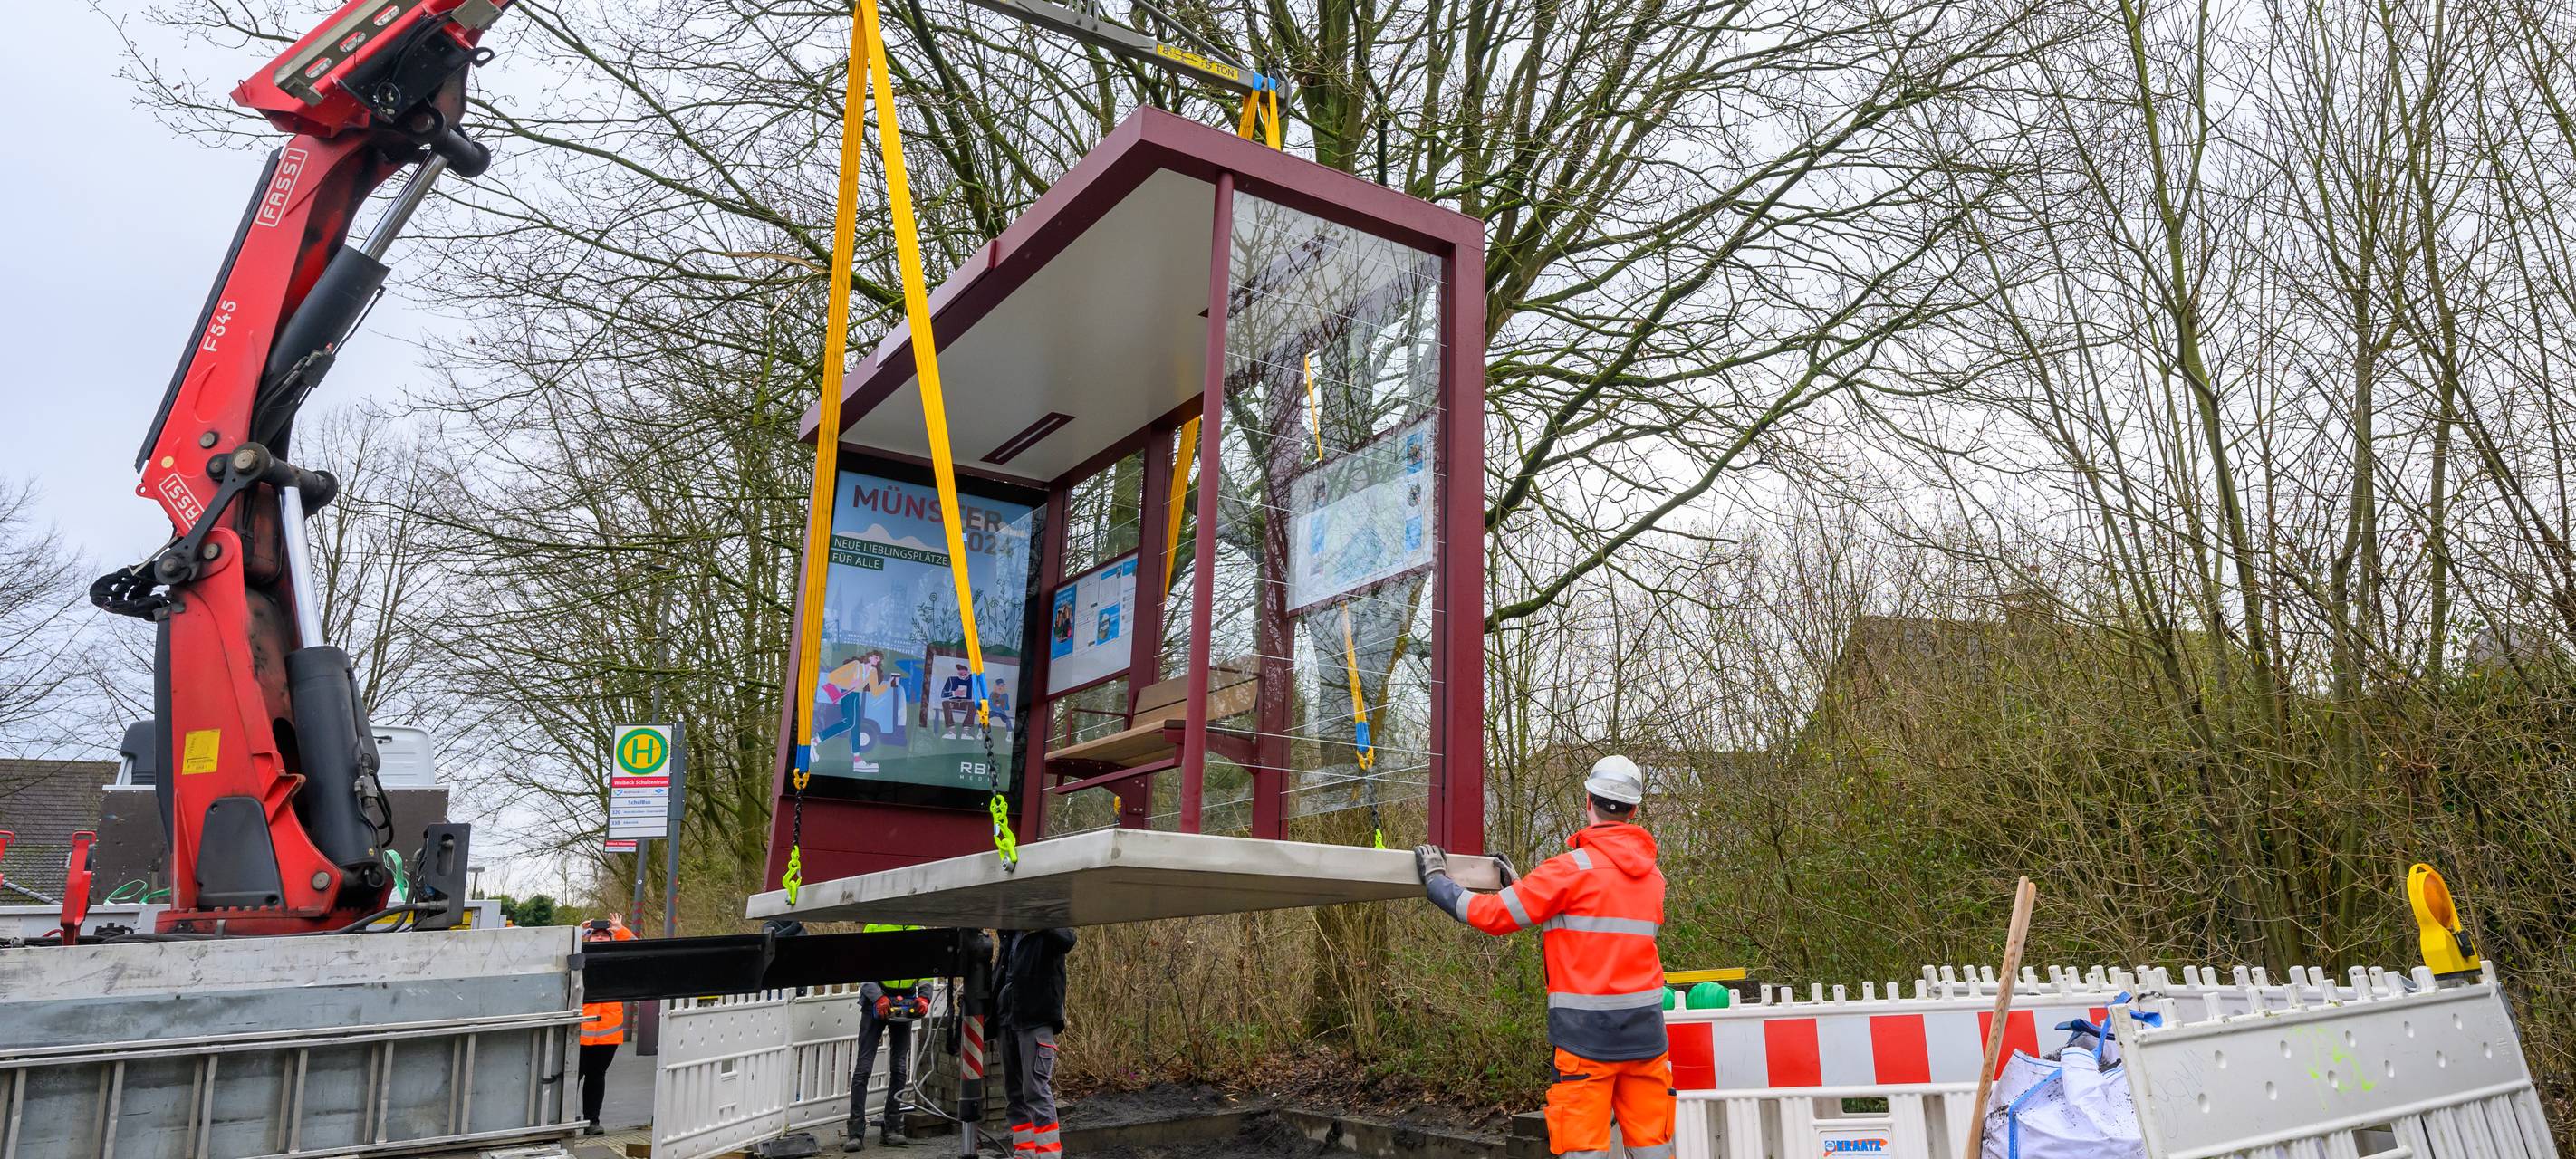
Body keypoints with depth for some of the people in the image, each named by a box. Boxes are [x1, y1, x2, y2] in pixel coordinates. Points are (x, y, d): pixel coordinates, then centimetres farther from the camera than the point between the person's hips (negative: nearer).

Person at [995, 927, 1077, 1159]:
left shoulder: (1047, 933, -9)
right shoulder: (1010, 936, 12)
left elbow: (1067, 940, -30)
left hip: (1037, 1020, -7)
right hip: (1008, 1020, 7)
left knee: (1036, 1091, -11)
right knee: (1015, 1093, 11)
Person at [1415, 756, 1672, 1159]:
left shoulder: (1572, 868, -10)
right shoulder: (1653, 875, 11)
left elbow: (1494, 914, -9)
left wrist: (1436, 881, 6)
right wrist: (1522, 884, 21)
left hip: (1587, 1033, -6)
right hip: (1645, 1032, 6)